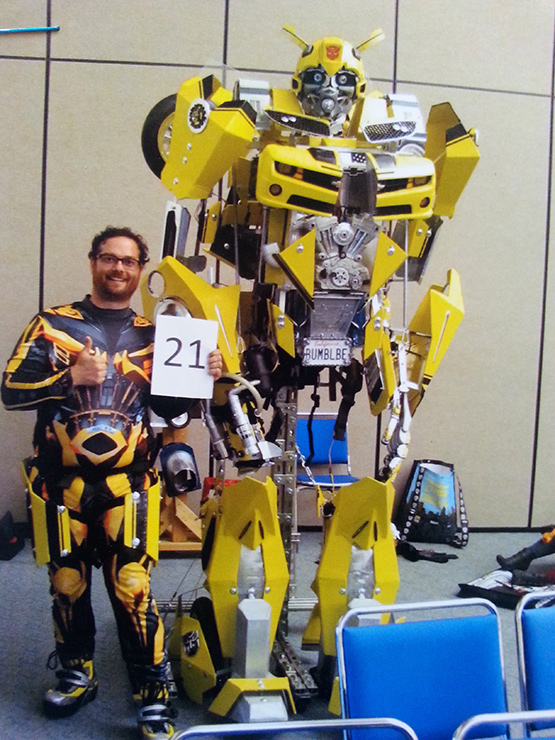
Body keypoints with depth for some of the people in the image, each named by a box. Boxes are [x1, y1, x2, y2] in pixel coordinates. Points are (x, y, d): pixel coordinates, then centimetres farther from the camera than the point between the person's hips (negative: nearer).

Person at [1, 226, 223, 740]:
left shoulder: (151, 335, 11)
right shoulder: (52, 324, 5)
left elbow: (170, 406, 11)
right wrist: (70, 377, -16)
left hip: (127, 484, 0)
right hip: (61, 483, 1)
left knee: (131, 588, -7)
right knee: (67, 584, 13)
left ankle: (153, 695, 7)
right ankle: (76, 675, 35)